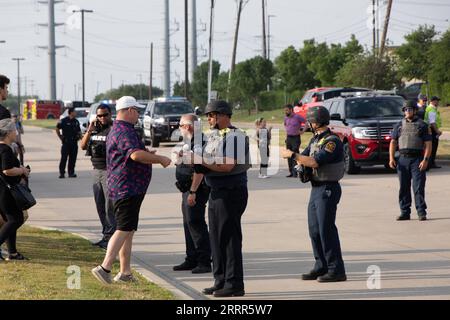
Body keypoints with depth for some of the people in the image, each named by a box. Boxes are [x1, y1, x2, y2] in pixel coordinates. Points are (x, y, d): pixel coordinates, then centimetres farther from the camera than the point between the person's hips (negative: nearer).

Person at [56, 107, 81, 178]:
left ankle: (71, 172, 12)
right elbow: (57, 129, 2)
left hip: (74, 142, 5)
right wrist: (61, 137, -1)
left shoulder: (76, 121, 12)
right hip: (66, 142, -5)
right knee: (64, 158, -5)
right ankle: (62, 173, -1)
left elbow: (79, 131, 22)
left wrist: (79, 136, 3)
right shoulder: (64, 121, -5)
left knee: (73, 158, 5)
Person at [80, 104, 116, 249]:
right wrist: (89, 130, -4)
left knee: (110, 206, -9)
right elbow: (83, 146, 6)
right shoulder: (94, 129, 14)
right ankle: (106, 235, 16)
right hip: (97, 170, 8)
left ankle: (110, 236, -7)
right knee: (100, 206, 9)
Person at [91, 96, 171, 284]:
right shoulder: (125, 131, -15)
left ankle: (125, 272, 15)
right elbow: (135, 154, -31)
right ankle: (105, 268, -21)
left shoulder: (116, 130, 20)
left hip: (125, 189, 11)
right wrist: (160, 159, -22)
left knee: (128, 231, 13)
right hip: (127, 188, -11)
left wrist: (149, 156, 26)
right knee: (124, 229, -14)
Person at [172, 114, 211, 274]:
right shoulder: (190, 142, 16)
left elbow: (199, 169, -24)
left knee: (195, 223, -10)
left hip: (196, 189, -11)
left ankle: (204, 262, -7)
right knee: (189, 223, 14)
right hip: (188, 189, 11)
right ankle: (191, 259, 21)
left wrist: (193, 192, -26)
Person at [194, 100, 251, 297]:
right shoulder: (213, 136, 17)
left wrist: (203, 162, -18)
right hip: (216, 192, 10)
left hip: (231, 192, -10)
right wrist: (200, 166, 1)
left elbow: (228, 166, -22)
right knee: (216, 238, 13)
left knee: (229, 238, -7)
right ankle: (220, 282, 20)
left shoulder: (234, 136, -14)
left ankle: (234, 285, -3)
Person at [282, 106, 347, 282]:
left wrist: (292, 155, -18)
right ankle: (321, 267, 20)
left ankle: (336, 270, -7)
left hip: (328, 190, -10)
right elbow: (304, 157, 15)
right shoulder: (315, 140, 14)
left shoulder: (332, 141, -16)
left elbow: (315, 162, -25)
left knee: (326, 229, -10)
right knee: (314, 229, 12)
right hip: (316, 189, 10)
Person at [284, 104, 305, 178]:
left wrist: (302, 131, -13)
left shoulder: (297, 117, -12)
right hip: (288, 138, 7)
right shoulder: (286, 118, 9)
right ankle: (291, 172, 12)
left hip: (295, 138, -7)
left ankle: (295, 173, -12)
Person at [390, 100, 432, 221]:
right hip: (403, 159, 3)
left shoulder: (422, 125, 4)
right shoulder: (399, 125, 14)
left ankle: (421, 212, -5)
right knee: (404, 187, 4)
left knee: (418, 187, -8)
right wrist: (391, 158, 0)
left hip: (417, 159, -3)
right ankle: (405, 212, 10)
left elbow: (428, 144, -1)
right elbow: (393, 142, 13)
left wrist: (425, 160, -13)